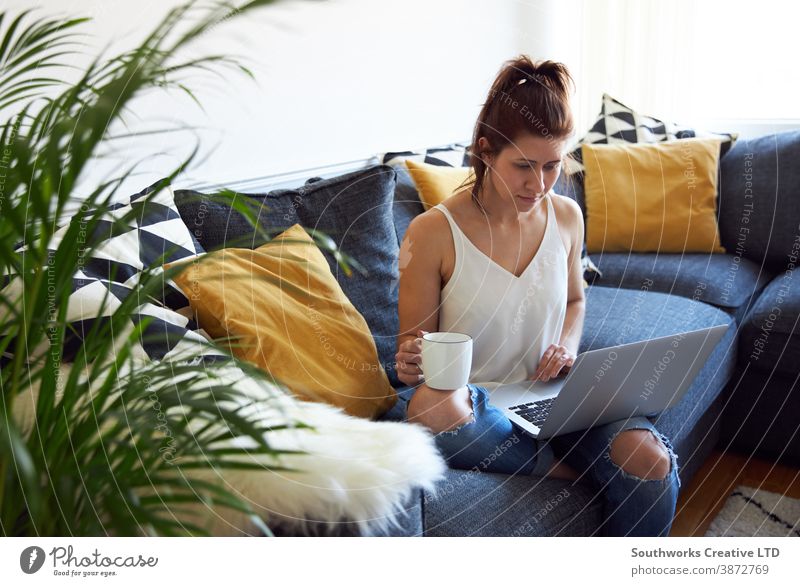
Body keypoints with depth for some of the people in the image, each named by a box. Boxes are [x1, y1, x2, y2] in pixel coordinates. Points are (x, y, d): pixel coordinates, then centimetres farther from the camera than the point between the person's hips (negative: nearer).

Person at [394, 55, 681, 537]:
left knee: (651, 460, -25)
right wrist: (412, 365, -28)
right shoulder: (433, 233, -12)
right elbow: (414, 349, -4)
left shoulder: (566, 216, 3)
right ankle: (572, 471, -15)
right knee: (430, 404, -39)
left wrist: (567, 347, 0)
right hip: (473, 405, -3)